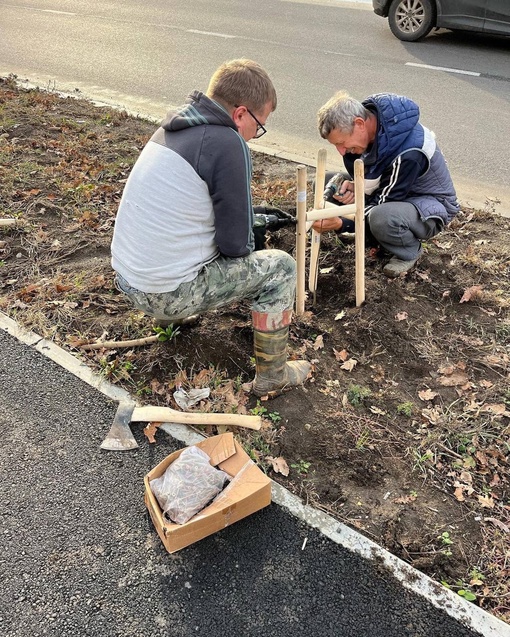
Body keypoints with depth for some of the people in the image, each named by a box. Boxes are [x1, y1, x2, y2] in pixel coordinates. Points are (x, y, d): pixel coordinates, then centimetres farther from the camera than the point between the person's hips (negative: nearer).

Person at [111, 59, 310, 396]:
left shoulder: (173, 127, 8)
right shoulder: (228, 144, -18)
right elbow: (236, 244, -14)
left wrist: (250, 216, 21)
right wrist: (246, 243, 8)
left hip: (126, 277, 9)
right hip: (167, 293, -9)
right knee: (281, 266, 2)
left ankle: (173, 317, 35)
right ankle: (272, 376, 12)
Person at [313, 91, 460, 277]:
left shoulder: (407, 153, -37)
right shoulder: (365, 116, -14)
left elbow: (383, 204, -28)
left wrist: (342, 224, -40)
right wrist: (352, 184, -19)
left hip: (430, 204, -7)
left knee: (381, 218, -41)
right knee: (327, 182, -6)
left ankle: (410, 252, -7)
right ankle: (374, 234, 4)